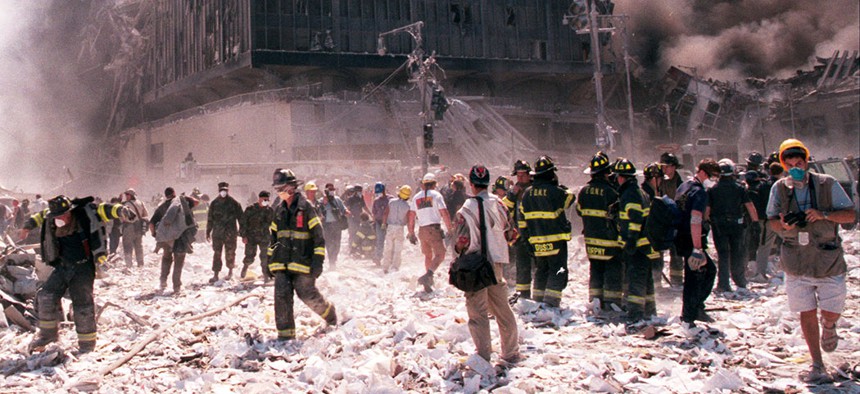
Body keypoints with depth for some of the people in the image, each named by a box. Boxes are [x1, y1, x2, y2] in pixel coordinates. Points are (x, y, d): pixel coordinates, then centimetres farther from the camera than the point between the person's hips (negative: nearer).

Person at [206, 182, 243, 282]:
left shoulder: (234, 203, -1)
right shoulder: (214, 203, 7)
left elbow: (240, 218, 2)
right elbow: (210, 219, 14)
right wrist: (208, 232, 12)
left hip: (230, 233, -2)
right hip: (217, 233, 2)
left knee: (230, 253, 5)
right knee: (217, 253, 0)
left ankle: (230, 271, 26)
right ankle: (215, 275, 4)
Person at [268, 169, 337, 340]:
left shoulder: (306, 207, -6)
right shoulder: (279, 210, 14)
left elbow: (318, 235, -8)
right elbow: (273, 238, 22)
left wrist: (318, 261, -14)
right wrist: (269, 261, 18)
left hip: (303, 261, -5)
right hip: (281, 263, 5)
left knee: (308, 294, -2)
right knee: (281, 295, -5)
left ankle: (329, 314, 27)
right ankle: (285, 333, 1)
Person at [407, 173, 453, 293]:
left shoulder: (416, 197, 11)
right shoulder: (436, 195, -3)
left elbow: (411, 217, 10)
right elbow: (445, 214, -9)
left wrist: (411, 234, 16)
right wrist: (450, 229, -2)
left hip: (422, 230, 6)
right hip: (434, 229, -6)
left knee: (428, 255, 18)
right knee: (439, 255, -7)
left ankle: (429, 282, 20)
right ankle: (427, 276, -28)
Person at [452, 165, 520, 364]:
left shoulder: (466, 210, -13)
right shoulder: (498, 204, -1)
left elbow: (461, 242, -11)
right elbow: (510, 233, 9)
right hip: (496, 262, 4)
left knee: (477, 311, 4)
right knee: (502, 308, 14)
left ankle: (483, 354, 5)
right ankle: (511, 353, 21)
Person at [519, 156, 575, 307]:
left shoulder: (527, 193, 6)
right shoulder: (555, 191, -13)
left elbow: (522, 217, 9)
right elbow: (571, 198, 5)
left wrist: (527, 237, 15)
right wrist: (560, 187, 17)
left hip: (536, 241, 6)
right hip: (555, 240, -6)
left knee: (541, 271, 17)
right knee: (557, 272, -2)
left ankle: (538, 301, 20)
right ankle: (551, 303, -11)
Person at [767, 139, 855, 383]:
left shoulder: (827, 184, -7)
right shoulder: (779, 189, -1)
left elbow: (850, 215, -6)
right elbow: (771, 221, 4)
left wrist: (823, 215, -24)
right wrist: (783, 225, -20)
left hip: (829, 260, -1)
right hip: (797, 262, 1)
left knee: (831, 314, 2)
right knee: (807, 313, 2)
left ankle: (828, 328, 40)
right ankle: (817, 366, 13)